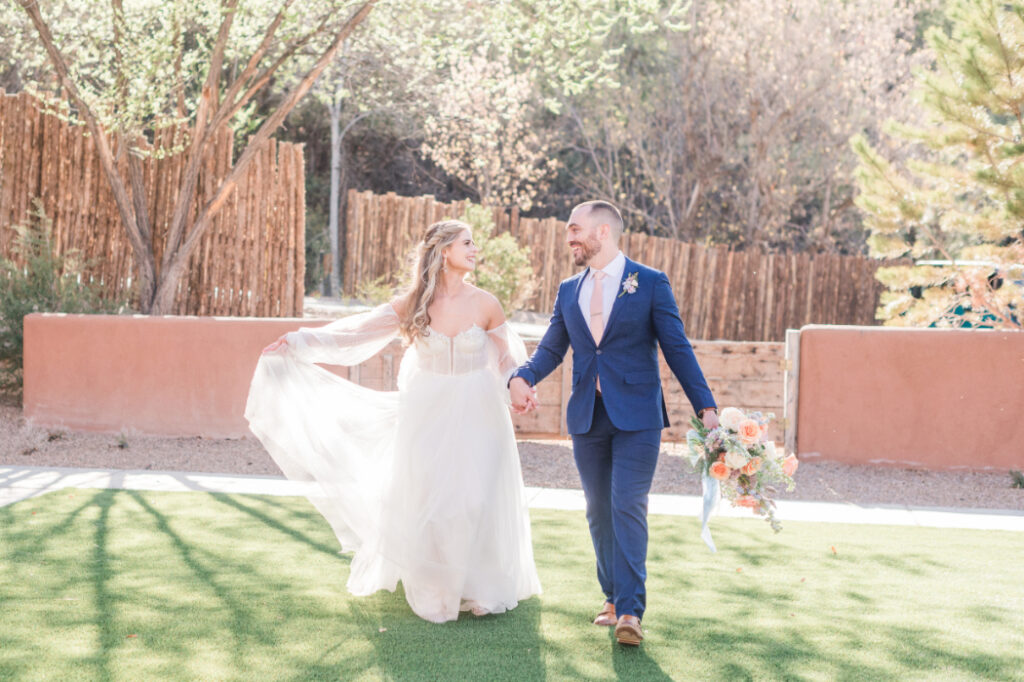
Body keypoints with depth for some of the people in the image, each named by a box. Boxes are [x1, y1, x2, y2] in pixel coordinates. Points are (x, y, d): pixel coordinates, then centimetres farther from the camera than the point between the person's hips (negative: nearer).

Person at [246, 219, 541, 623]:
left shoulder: (485, 305, -4)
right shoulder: (413, 306, -3)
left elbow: (507, 359, 7)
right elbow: (353, 333, -5)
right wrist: (296, 342, -11)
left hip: (476, 418, -1)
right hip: (429, 418, 1)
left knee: (478, 502, -3)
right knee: (427, 502, 2)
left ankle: (481, 589, 16)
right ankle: (435, 589, 19)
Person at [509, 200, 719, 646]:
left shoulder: (650, 284, -1)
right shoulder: (569, 291, 13)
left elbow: (677, 349, -2)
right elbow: (551, 349, 11)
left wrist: (706, 408, -8)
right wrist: (522, 378, -10)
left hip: (636, 416, -5)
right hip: (587, 417, 5)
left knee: (628, 507, -11)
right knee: (598, 511, 9)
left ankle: (630, 610, -11)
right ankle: (613, 599, 21)